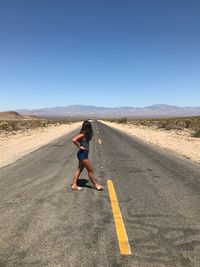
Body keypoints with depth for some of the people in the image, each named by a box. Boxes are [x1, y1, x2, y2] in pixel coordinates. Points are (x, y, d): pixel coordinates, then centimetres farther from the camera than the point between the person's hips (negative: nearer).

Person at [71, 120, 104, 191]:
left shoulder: (86, 135, 8)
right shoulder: (82, 135, -17)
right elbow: (74, 140, -27)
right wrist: (80, 147, -18)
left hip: (84, 154, 9)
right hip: (82, 154, -9)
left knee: (79, 169, 14)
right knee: (90, 170, 2)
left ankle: (74, 185, 20)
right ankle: (95, 185, 15)